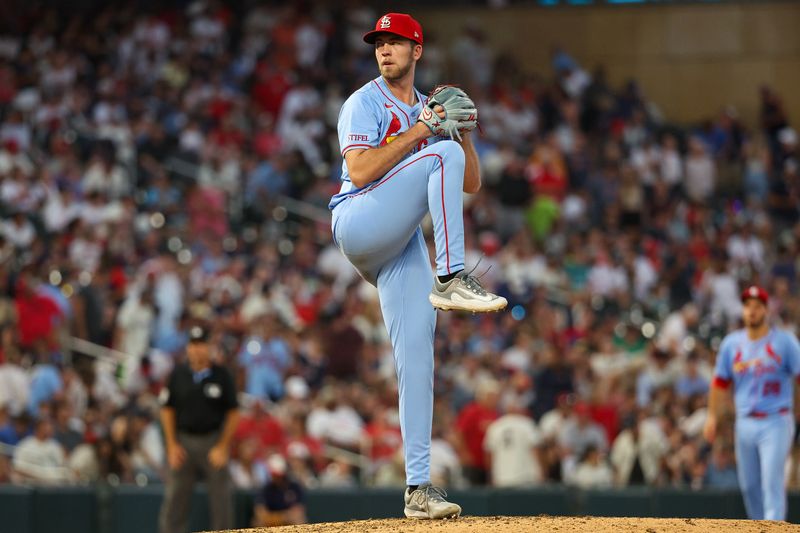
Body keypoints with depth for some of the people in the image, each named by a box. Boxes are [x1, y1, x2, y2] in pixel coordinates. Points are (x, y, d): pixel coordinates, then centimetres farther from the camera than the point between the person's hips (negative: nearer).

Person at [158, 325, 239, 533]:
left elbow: (233, 413, 0)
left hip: (214, 441, -1)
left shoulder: (222, 375, -2)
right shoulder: (178, 374, 4)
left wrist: (222, 447, -7)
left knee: (221, 498, 1)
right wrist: (172, 445, 0)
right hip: (184, 441, 1)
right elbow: (167, 409, 8)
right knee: (174, 498, -1)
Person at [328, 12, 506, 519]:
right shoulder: (366, 103, 4)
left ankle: (419, 486, -6)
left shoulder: (429, 111, 23)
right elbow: (359, 172, -13)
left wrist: (463, 131, 1)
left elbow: (472, 184, 18)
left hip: (403, 245, 6)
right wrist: (421, 130, -12)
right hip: (359, 225, -6)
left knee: (418, 355, -5)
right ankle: (452, 280, -32)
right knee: (442, 156, -24)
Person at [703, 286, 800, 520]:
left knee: (772, 482, -14)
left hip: (775, 423, -4)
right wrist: (712, 417, 7)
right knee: (749, 484, 9)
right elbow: (720, 382, 13)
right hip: (745, 424, 4)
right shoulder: (731, 343, 9)